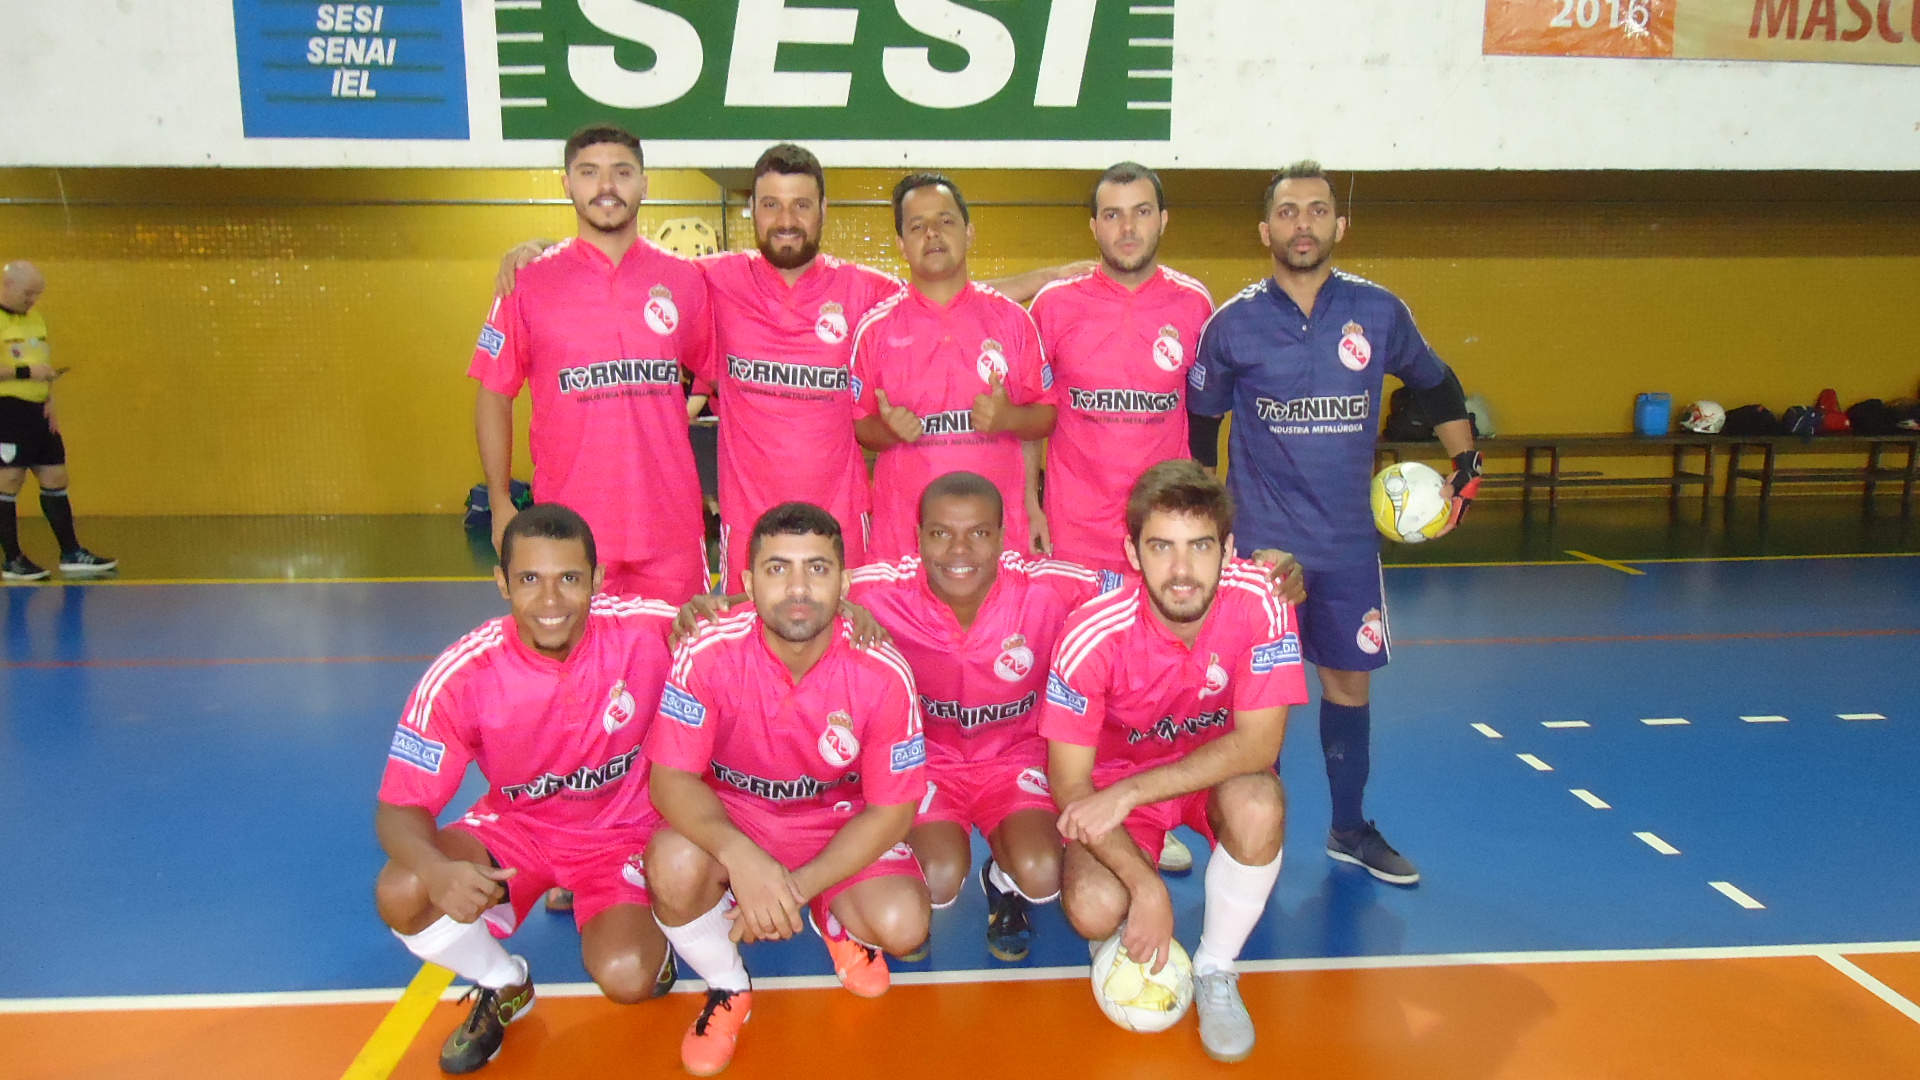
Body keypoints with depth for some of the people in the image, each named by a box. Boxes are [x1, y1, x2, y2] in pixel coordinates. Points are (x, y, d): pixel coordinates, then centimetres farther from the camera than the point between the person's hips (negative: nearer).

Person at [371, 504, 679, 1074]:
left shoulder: (645, 630, -24)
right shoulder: (460, 676, -23)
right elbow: (399, 807, -19)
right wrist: (437, 871, -42)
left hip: (623, 829, -1)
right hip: (516, 826, 2)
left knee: (626, 979, -25)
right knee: (400, 893, -25)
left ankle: (652, 943, 16)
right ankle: (504, 986, 8)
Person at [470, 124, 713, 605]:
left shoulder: (685, 280, 6)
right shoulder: (529, 283, 2)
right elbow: (494, 397, 8)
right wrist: (500, 504, 2)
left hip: (672, 530, 2)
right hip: (570, 533, -1)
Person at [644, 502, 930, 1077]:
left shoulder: (882, 673, -22)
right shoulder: (708, 654, -23)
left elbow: (892, 810, -13)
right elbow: (671, 778, -20)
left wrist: (798, 888, -22)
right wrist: (741, 856, -39)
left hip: (842, 824, 0)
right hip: (729, 817, 0)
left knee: (902, 926, -25)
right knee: (673, 863, -33)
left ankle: (838, 920, 16)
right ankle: (727, 988, 1)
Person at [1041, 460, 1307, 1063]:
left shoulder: (1259, 602, -25)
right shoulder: (1093, 634, -26)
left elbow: (1259, 743, -26)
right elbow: (1070, 783, -20)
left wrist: (1128, 792, -33)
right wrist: (1147, 887, -29)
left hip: (1219, 771, 1)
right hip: (1117, 775, -1)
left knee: (1259, 805, -34)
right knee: (1093, 911, -26)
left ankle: (1215, 972, -6)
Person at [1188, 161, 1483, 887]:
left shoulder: (1378, 311, -1)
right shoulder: (1234, 322, -4)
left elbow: (1436, 386, 15)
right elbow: (1198, 420, 6)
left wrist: (1465, 465, 11)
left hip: (1349, 539, 2)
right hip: (1261, 540, -2)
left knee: (1349, 678, 11)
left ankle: (1350, 829, 27)